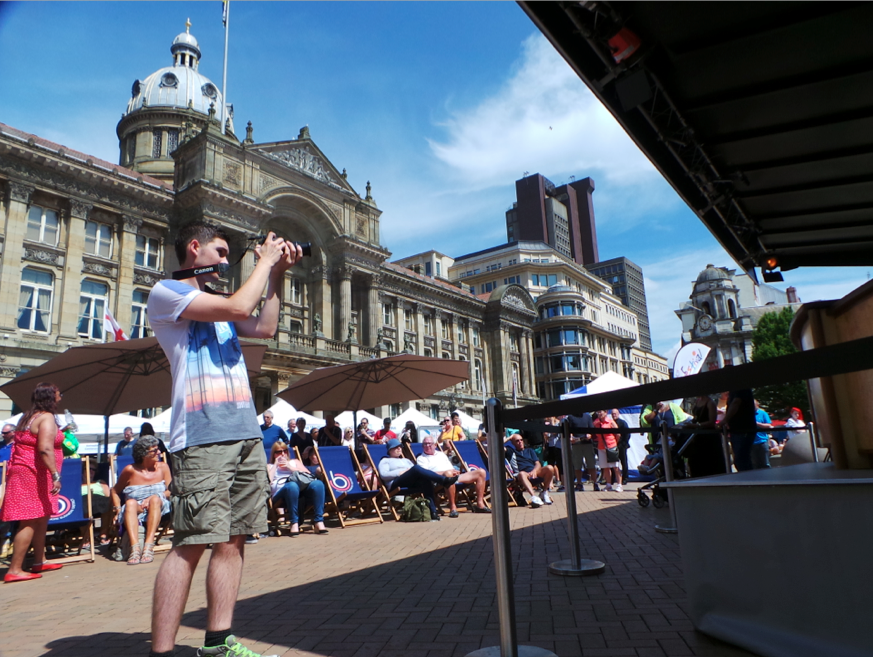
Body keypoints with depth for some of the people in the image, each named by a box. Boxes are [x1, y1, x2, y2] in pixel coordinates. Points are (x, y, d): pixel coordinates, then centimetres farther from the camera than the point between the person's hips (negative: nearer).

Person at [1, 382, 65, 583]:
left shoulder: (27, 417, 16)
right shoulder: (47, 418, -14)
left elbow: (26, 445, 19)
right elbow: (45, 449, -25)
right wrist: (56, 475, -27)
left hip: (23, 471, 10)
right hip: (34, 474, -10)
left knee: (41, 519, 17)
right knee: (30, 522, -7)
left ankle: (39, 562, 24)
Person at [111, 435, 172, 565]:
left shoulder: (163, 467, 4)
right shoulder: (130, 470, 1)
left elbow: (170, 491, -1)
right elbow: (115, 491, 11)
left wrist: (152, 499, -16)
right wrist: (118, 509, -3)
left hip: (157, 510, 0)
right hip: (134, 512, 0)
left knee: (156, 498, -32)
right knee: (130, 502, -32)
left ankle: (149, 546, -40)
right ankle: (135, 548, -46)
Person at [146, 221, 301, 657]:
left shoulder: (216, 304, 26)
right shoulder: (166, 292, 0)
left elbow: (265, 329, 17)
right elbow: (238, 308, -13)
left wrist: (278, 273, 14)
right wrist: (264, 261, 1)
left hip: (246, 435, 8)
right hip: (202, 437, -8)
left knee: (233, 539, 6)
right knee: (192, 543, -10)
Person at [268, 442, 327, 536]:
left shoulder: (294, 462, 35)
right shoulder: (269, 466, 30)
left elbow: (308, 474, 17)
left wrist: (290, 467, 11)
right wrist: (276, 465, 12)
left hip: (302, 488, 2)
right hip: (280, 494, -2)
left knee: (318, 483, -33)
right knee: (292, 486, -41)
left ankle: (319, 522, -34)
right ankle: (294, 524, -36)